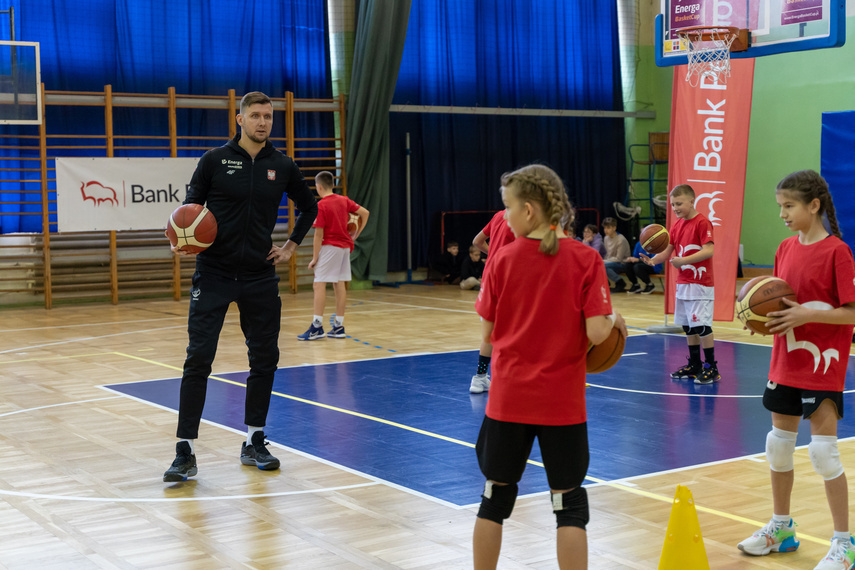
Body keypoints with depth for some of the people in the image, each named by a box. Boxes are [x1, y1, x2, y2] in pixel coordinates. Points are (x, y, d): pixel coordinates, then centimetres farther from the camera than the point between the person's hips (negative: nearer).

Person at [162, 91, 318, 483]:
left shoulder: (282, 167, 5)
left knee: (265, 359, 7)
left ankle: (254, 443, 21)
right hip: (213, 275, -3)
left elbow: (309, 207, 20)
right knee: (198, 359, -9)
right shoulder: (214, 161, -2)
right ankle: (185, 452, -3)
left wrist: (291, 246, 11)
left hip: (260, 276, 3)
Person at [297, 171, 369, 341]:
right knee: (339, 284, 10)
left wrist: (315, 258, -9)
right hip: (345, 246, 7)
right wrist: (356, 235, 16)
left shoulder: (320, 206, -12)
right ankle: (339, 327, 12)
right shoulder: (344, 200, 7)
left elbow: (318, 235, -14)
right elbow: (365, 213, 10)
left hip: (329, 247, -7)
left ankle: (317, 326, -11)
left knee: (319, 284, -6)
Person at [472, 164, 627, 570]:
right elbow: (596, 333, -15)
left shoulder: (502, 259, -5)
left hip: (509, 399, 1)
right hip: (562, 403, -1)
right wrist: (614, 320, 6)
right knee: (569, 503, 9)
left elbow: (488, 335, -1)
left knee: (495, 497, 15)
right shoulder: (585, 260, -9)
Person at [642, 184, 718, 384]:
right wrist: (653, 259, -12)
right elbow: (668, 251, 8)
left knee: (702, 326, -8)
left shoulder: (702, 222, -12)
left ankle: (711, 368, 0)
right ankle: (694, 365, 23)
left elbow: (709, 251, -21)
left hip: (700, 283, -8)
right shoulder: (676, 225, 11)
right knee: (688, 326, 13)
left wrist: (684, 260, -30)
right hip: (682, 283, 8)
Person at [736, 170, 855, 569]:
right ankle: (781, 528, 30)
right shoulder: (786, 248, 7)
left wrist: (806, 314, -25)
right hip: (786, 362, 7)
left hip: (823, 364, -7)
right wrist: (764, 315, -4)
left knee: (823, 450, -6)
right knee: (778, 443, 13)